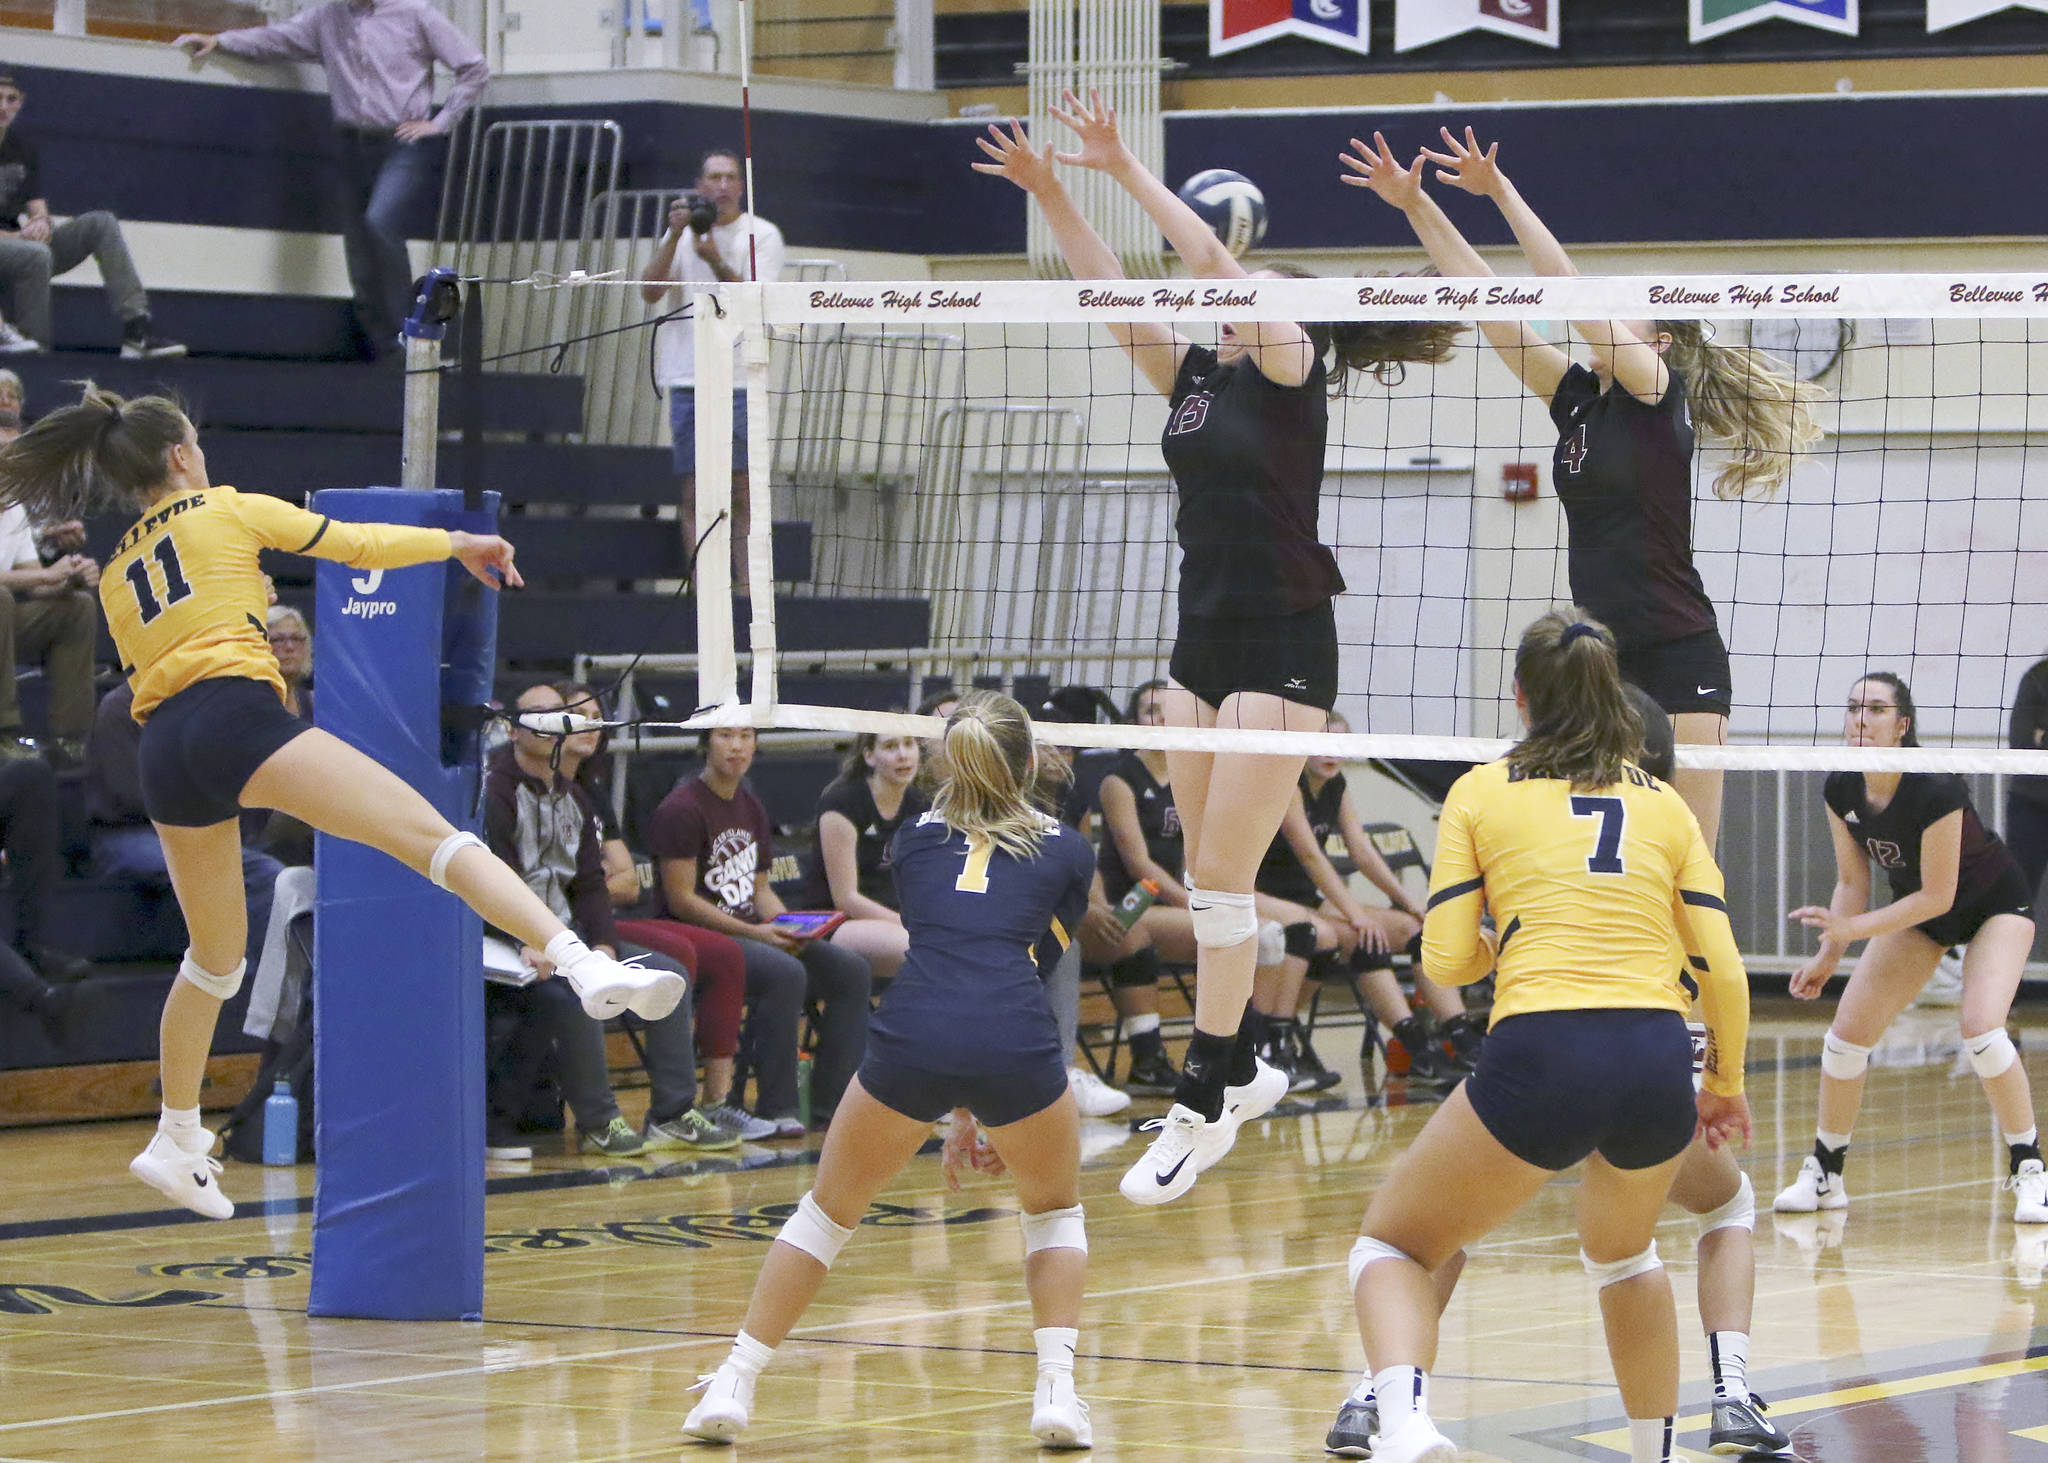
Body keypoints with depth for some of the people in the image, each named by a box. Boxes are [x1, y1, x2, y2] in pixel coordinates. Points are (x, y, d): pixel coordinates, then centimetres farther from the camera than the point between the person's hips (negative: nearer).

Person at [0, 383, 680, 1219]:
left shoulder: (115, 577, 26)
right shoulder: (225, 509, 12)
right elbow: (357, 545, 14)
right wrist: (459, 544, 28)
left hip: (163, 752, 6)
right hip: (236, 714, -6)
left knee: (215, 957, 24)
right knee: (435, 839, -19)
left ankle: (177, 1142, 29)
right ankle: (586, 968, -39)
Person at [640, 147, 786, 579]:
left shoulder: (762, 234, 4)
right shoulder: (680, 232, 13)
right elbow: (650, 291, 0)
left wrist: (718, 263, -24)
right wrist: (674, 237, -12)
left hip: (741, 380, -3)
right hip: (687, 379, 3)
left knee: (742, 494, -6)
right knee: (695, 495, 0)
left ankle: (744, 587, -5)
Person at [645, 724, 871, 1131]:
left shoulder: (751, 808, 17)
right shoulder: (681, 809, -10)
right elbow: (681, 900, -15)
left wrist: (790, 929, 0)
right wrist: (755, 933, -19)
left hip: (751, 933, 8)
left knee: (851, 971, -8)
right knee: (785, 973, -34)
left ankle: (833, 1102, -6)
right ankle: (777, 1110, -27)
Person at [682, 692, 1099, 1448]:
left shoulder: (915, 840, 25)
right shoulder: (1068, 850, 21)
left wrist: (959, 1113, 33)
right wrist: (995, 1118, 27)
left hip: (911, 1041, 1)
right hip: (1016, 1042, -1)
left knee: (828, 1210, 22)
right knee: (1055, 1209, 27)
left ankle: (734, 1386, 18)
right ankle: (1056, 1393, 10)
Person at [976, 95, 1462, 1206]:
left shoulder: (1292, 369, -8)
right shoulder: (1193, 375, 10)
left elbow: (1214, 260, -18)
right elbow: (1108, 290, 5)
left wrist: (1125, 168, -16)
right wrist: (1051, 194, -6)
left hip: (1284, 647, -8)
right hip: (1204, 637, 8)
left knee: (1224, 880, -9)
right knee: (1205, 875, 11)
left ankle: (1203, 1105, -5)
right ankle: (1239, 1069, 23)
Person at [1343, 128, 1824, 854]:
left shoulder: (1660, 395, -6)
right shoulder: (1578, 400, 11)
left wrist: (1501, 193, -15)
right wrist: (1415, 205, 5)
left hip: (1679, 664, -7)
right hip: (1600, 661, 7)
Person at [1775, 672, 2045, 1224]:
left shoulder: (1935, 790, -35)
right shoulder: (1841, 791, -16)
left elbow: (1937, 895, -29)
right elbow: (1853, 882, -2)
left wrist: (1850, 929, -32)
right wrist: (1829, 955, -12)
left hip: (1993, 906, -6)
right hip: (1917, 909, 6)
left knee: (1981, 1030, -27)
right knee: (1845, 1035, -3)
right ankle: (1823, 1174, 15)